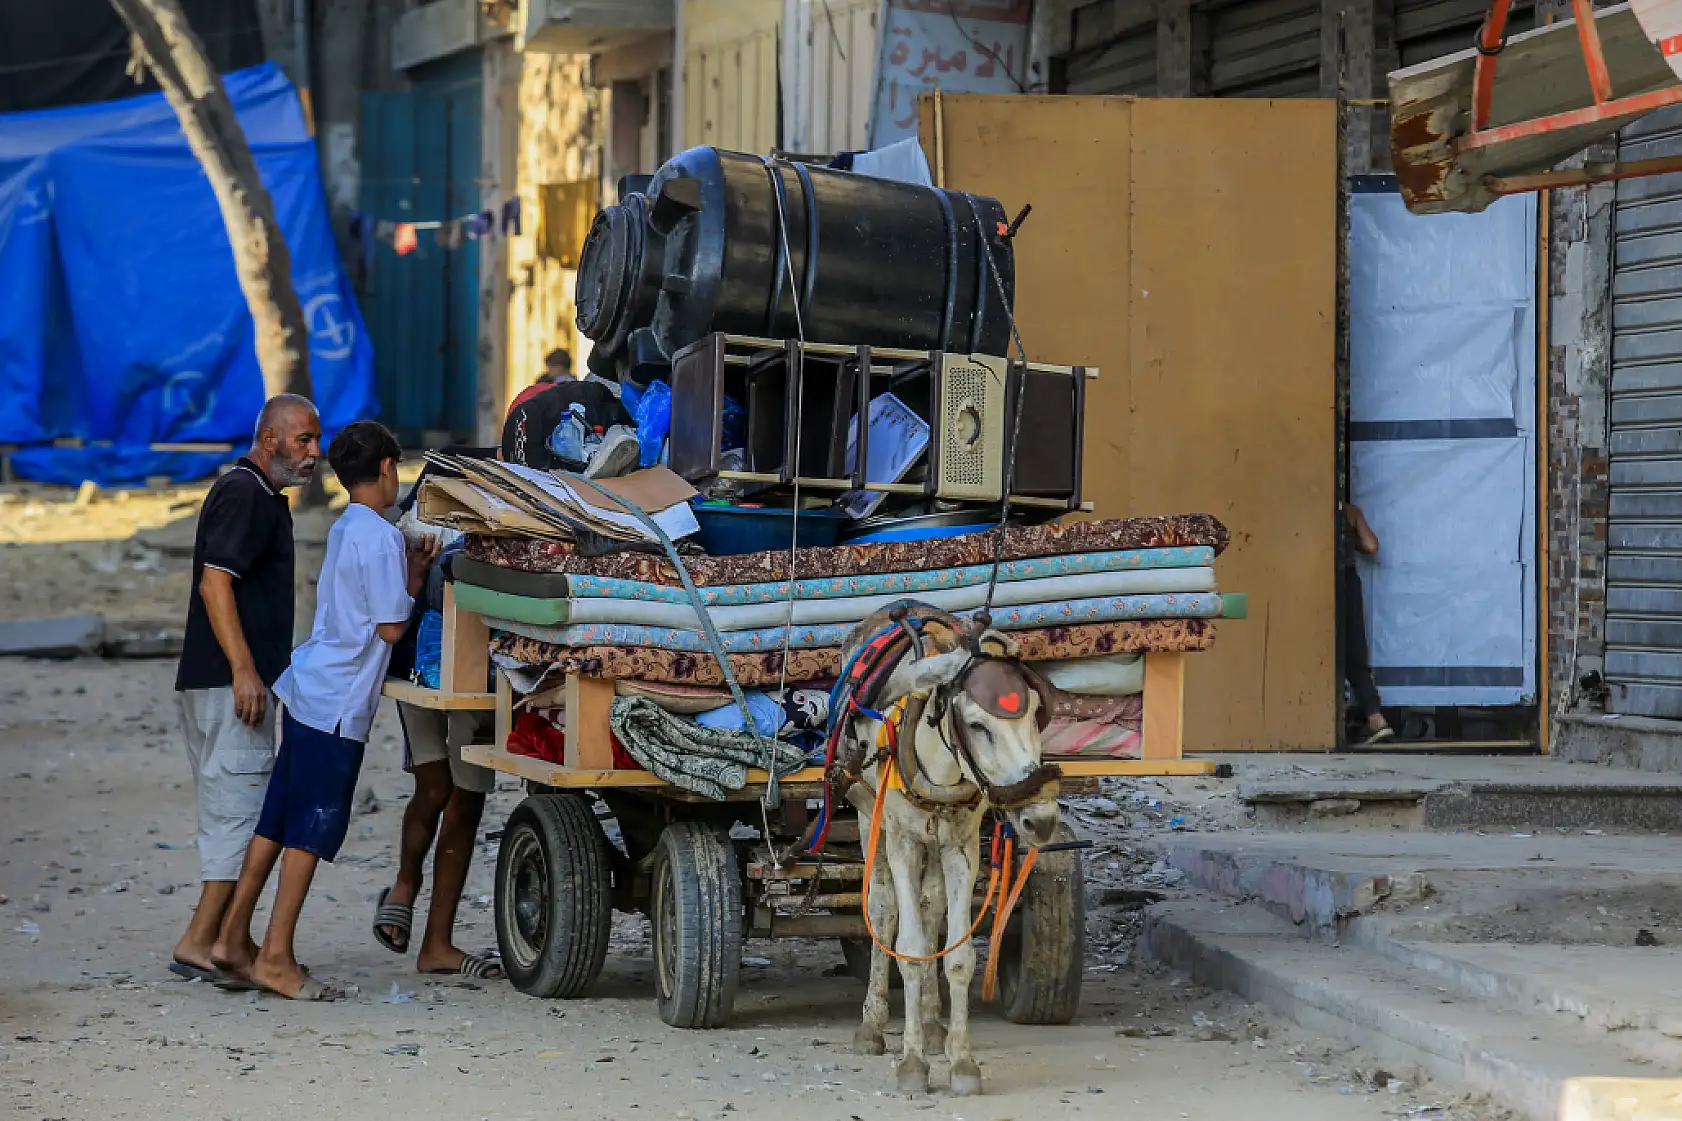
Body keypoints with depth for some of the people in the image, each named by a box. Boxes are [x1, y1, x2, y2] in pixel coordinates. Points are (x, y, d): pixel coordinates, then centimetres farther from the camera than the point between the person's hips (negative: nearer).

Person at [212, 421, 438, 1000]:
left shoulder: (344, 529, 14)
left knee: (278, 819, 12)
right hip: (338, 703, -9)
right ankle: (275, 957, -4)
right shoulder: (381, 537, -14)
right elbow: (392, 626, -13)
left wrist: (412, 569, 10)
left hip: (307, 691, 9)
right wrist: (416, 576, 1)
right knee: (312, 828, -5)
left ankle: (234, 938, 15)